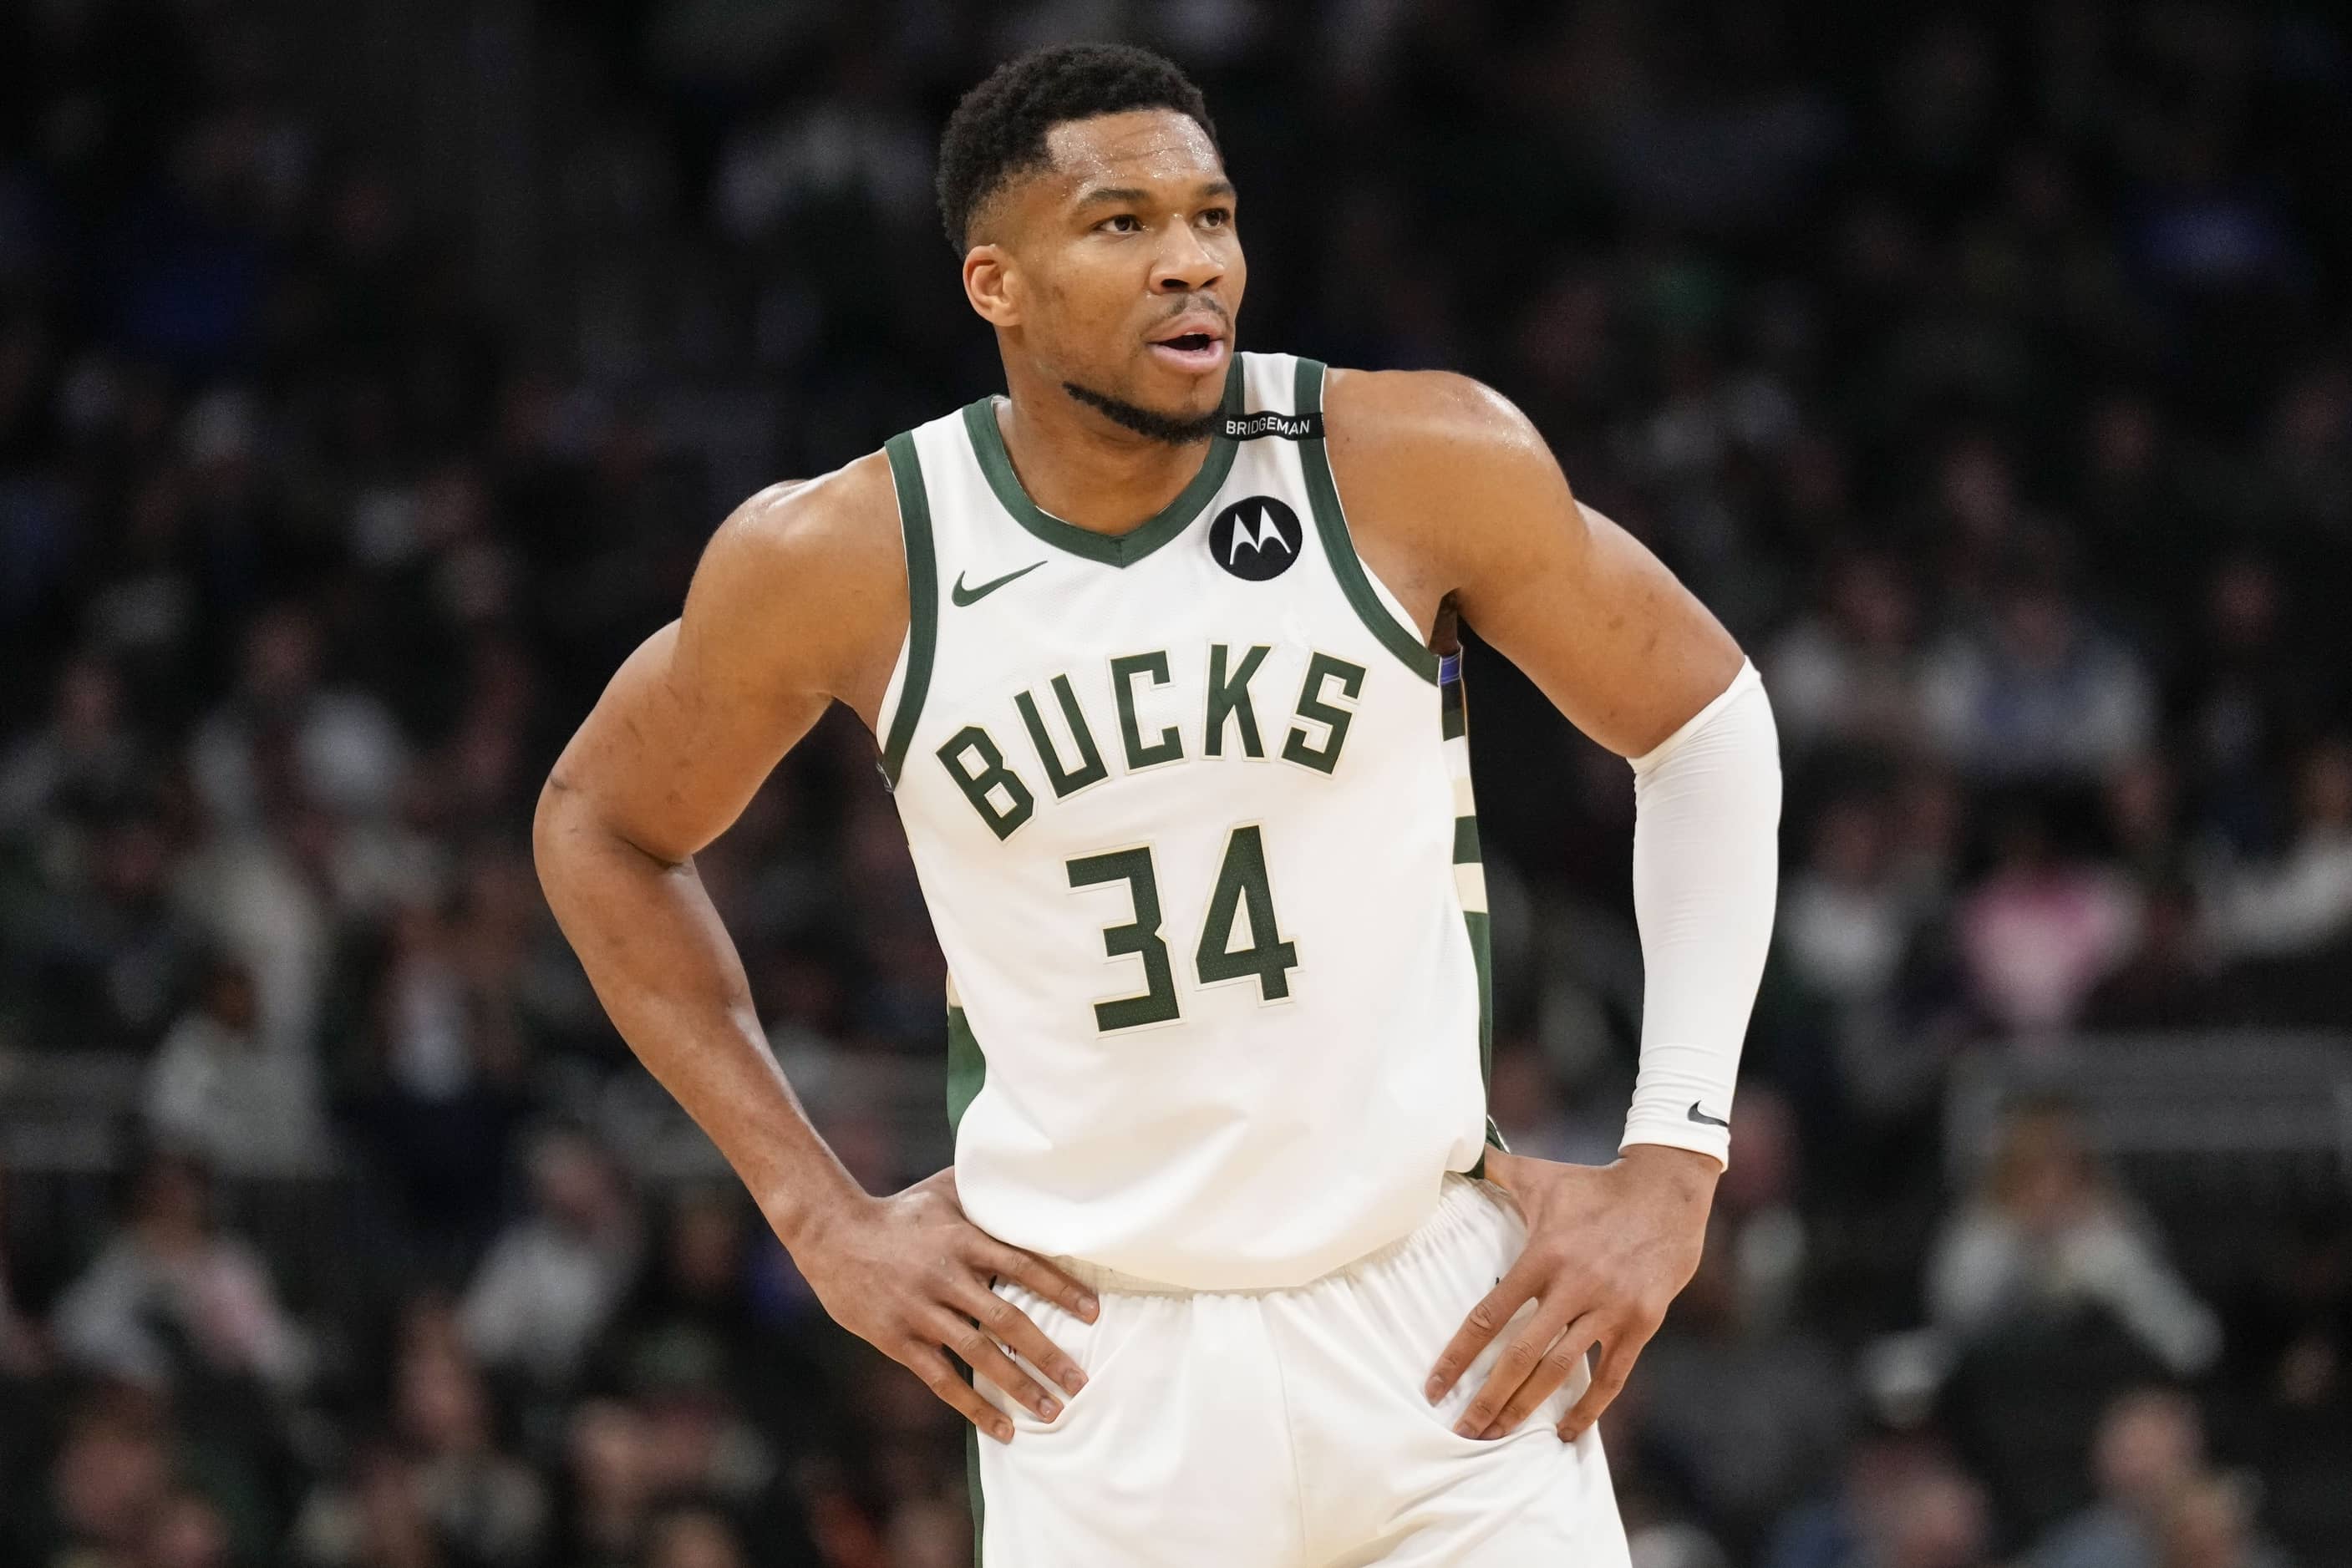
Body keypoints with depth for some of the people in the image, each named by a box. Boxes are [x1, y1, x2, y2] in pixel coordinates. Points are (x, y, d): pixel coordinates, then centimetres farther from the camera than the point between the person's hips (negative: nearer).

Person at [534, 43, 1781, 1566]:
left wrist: (1672, 1168, -1)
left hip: (1442, 1324, 0)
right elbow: (600, 829, 10)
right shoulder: (840, 564, -7)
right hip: (1097, 1365, 0)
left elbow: (1706, 722, 5)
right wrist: (823, 1217, 5)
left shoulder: (1420, 465, -9)